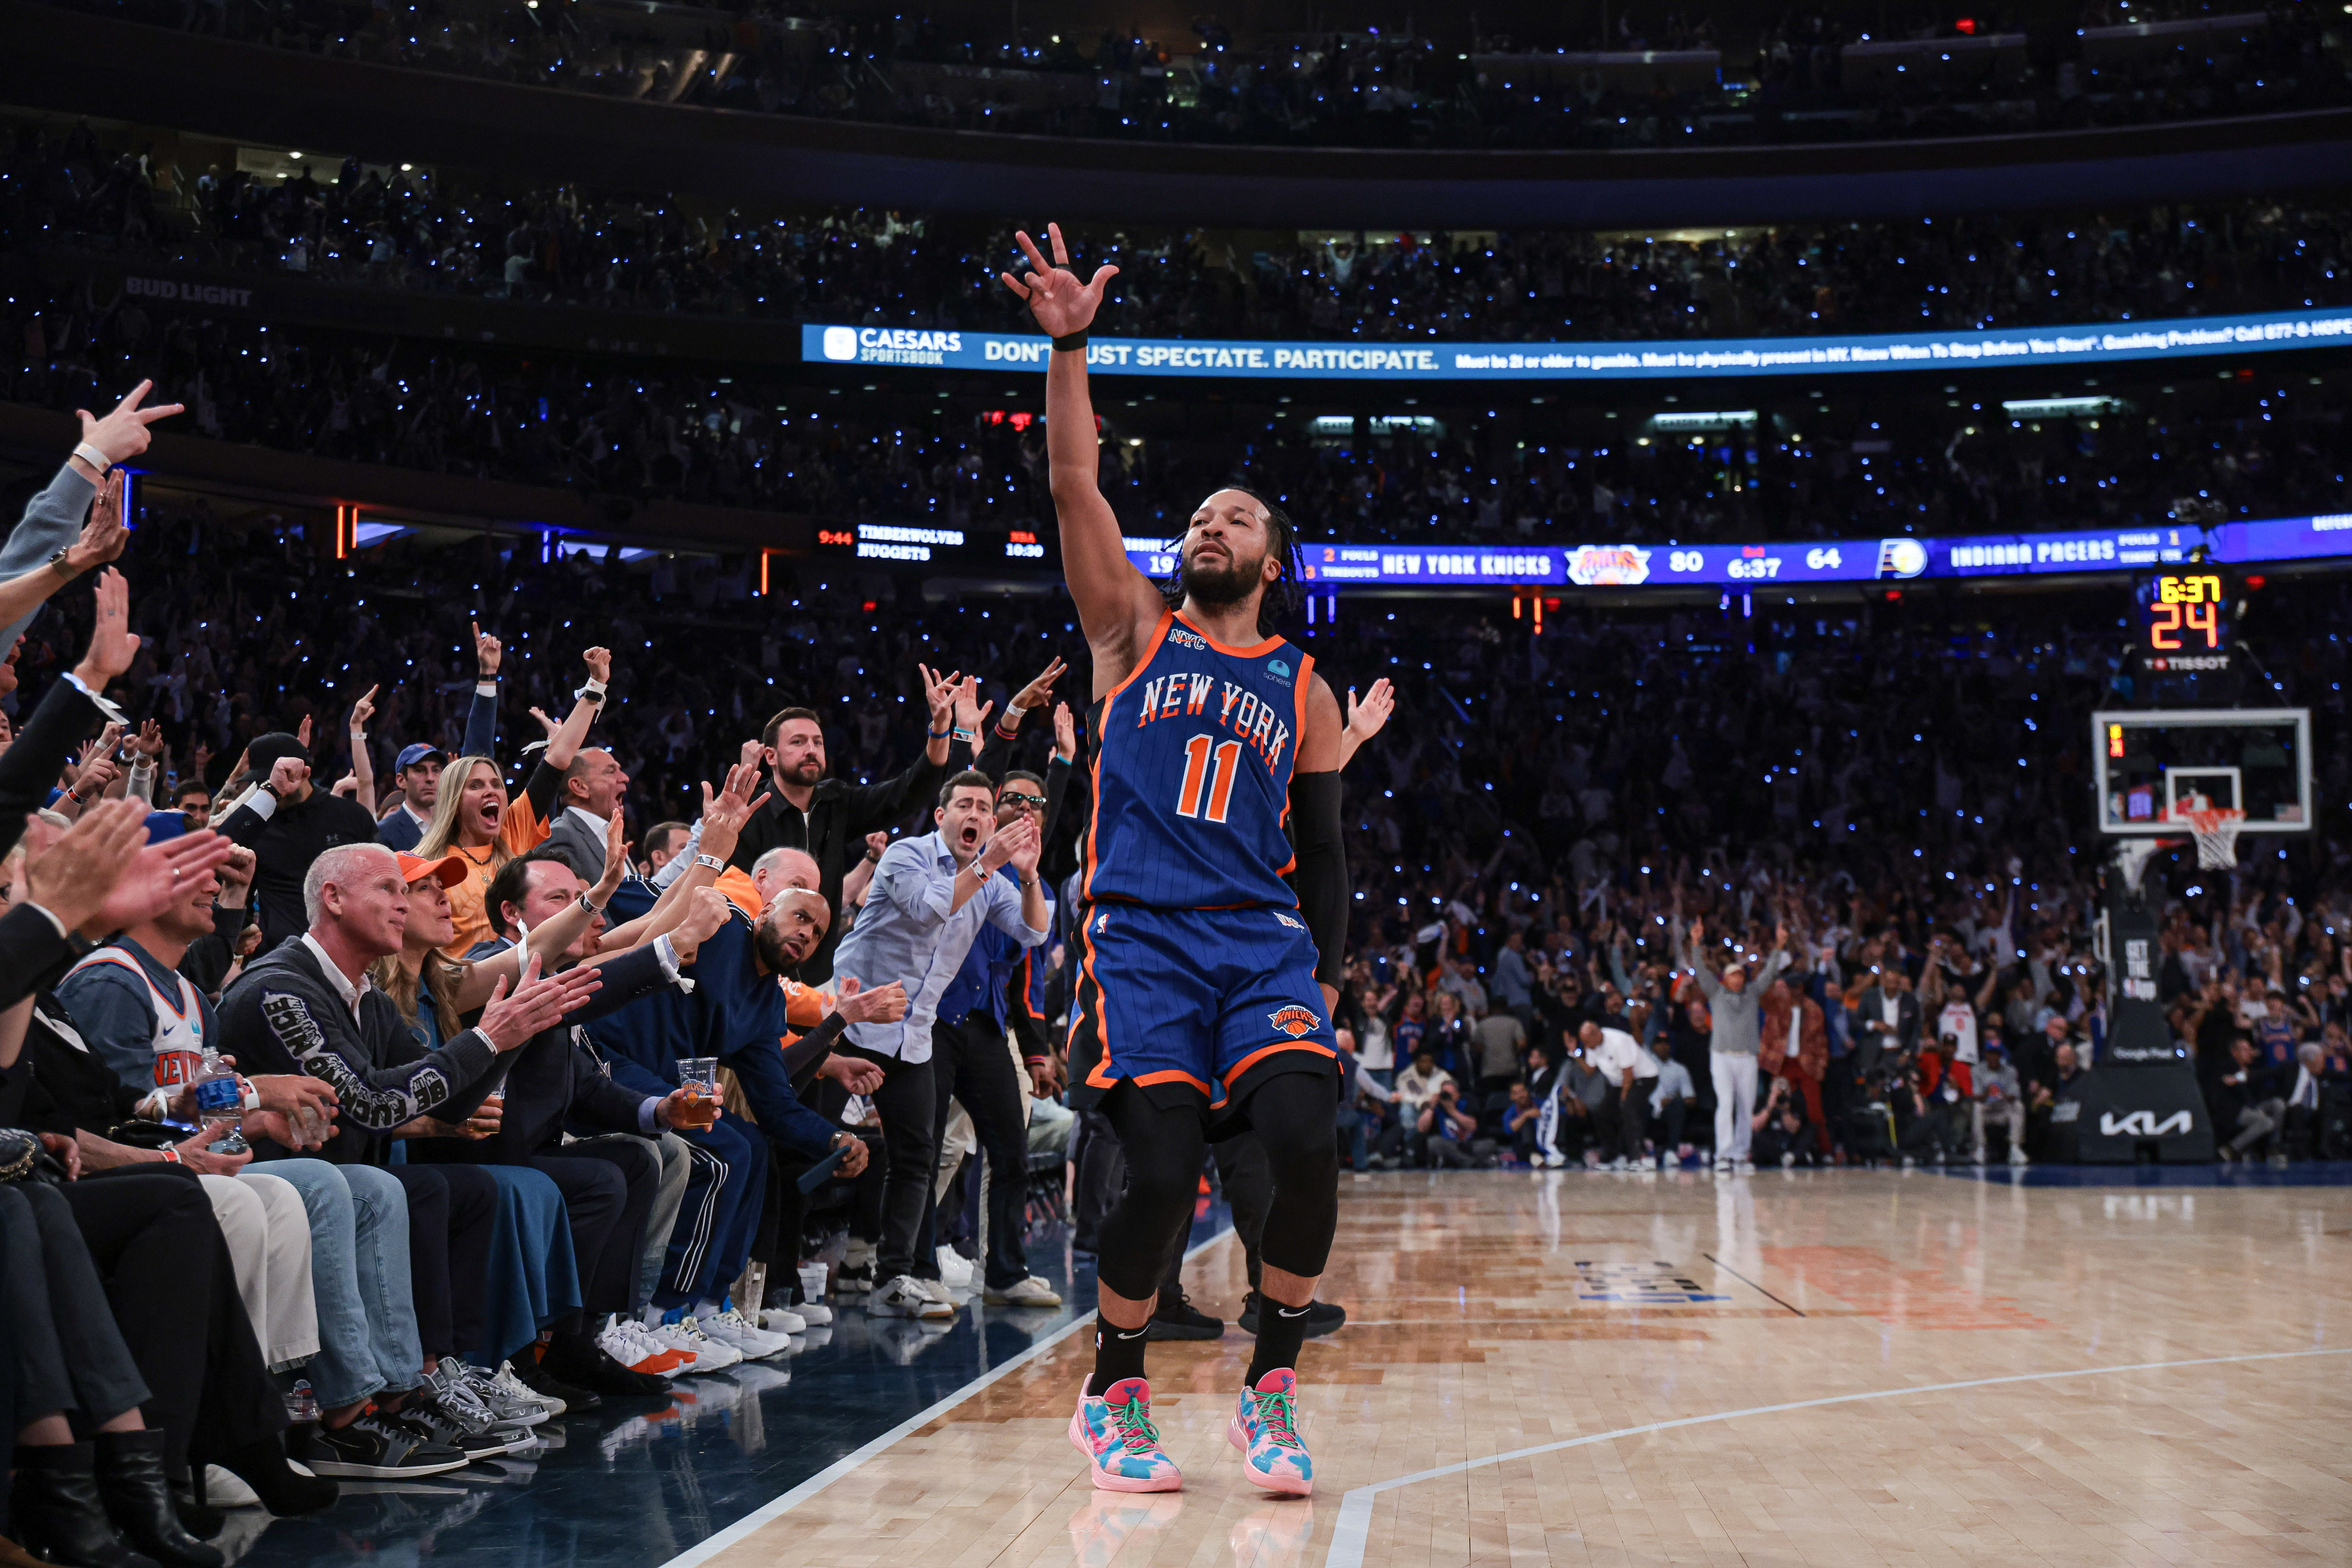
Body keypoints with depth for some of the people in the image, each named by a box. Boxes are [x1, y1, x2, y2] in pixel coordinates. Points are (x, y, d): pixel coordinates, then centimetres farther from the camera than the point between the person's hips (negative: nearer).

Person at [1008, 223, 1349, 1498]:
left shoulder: (1305, 689, 17)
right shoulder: (1134, 630, 13)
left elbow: (1323, 854, 17)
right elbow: (1074, 486, 0)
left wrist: (1326, 985, 7)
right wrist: (1068, 348, -10)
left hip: (1265, 938, 2)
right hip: (1140, 934, -2)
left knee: (1306, 1140, -20)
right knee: (1162, 1173, -15)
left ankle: (1270, 1383, 0)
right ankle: (1112, 1391, 10)